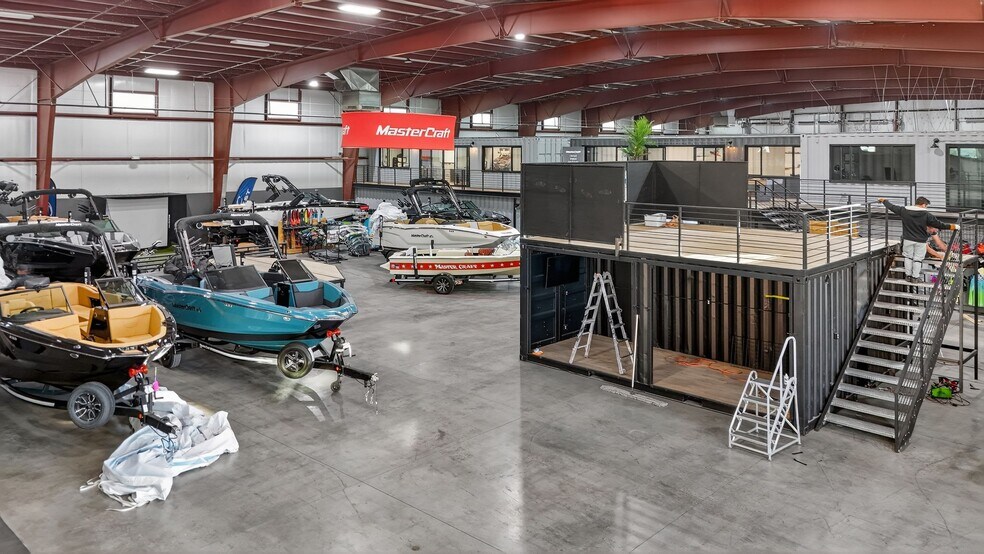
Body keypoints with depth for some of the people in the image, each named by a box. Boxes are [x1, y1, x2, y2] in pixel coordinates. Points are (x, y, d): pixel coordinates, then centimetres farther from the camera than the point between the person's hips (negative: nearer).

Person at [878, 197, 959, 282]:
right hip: (920, 241, -2)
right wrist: (951, 227, 1)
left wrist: (884, 201, 24)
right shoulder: (926, 214, -13)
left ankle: (908, 275, 21)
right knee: (918, 259, 8)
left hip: (908, 239, 2)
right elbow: (938, 224, -10)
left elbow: (892, 207, 8)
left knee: (908, 257, 17)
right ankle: (915, 277, 14)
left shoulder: (904, 210, -6)